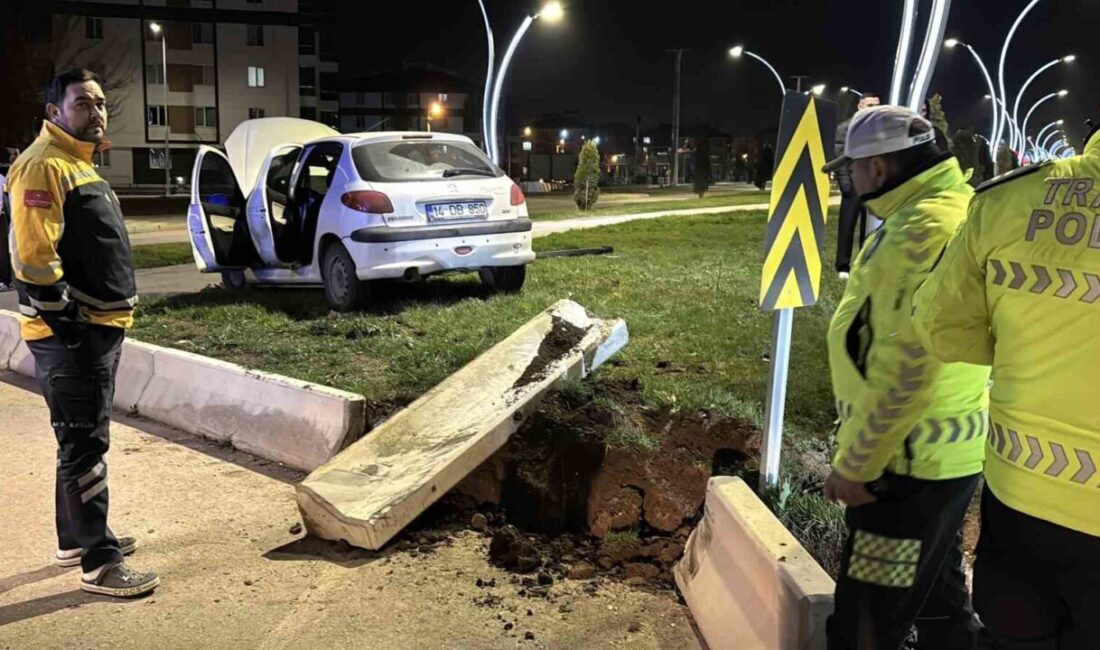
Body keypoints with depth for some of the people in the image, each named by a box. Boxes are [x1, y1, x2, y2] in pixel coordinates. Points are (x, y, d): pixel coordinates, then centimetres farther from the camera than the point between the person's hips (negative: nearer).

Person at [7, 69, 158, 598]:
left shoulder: (80, 163, 19)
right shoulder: (43, 165, -14)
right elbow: (33, 258, -22)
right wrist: (66, 322, -20)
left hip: (100, 327, 10)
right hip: (71, 333, -10)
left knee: (83, 439, 18)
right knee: (85, 445, -5)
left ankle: (76, 538, 32)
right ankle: (99, 564, 3)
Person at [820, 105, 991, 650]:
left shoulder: (924, 230, -23)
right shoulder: (950, 207, 11)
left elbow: (907, 370, -27)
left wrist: (854, 464, -18)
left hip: (911, 461, -10)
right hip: (940, 452, 10)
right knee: (938, 601, 23)